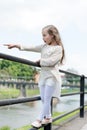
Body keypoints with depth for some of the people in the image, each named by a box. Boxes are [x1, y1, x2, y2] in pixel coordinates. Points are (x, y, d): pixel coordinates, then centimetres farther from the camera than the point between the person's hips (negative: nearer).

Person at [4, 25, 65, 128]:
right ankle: (48, 117, 24)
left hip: (51, 77, -7)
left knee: (47, 99, -1)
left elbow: (51, 61, -18)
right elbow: (31, 48, 5)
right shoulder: (44, 46, 11)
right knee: (43, 99, 10)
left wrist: (40, 61, -5)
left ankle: (39, 119, 5)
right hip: (43, 76, 7)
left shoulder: (58, 48, -8)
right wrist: (18, 46, -3)